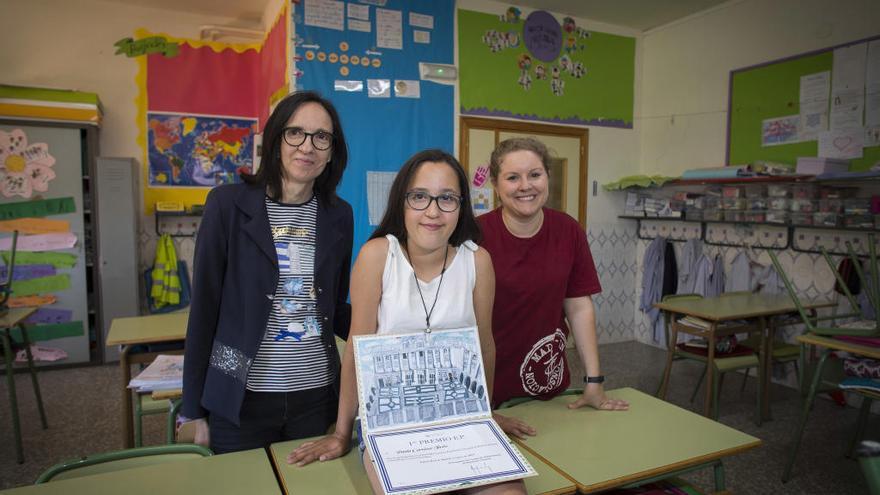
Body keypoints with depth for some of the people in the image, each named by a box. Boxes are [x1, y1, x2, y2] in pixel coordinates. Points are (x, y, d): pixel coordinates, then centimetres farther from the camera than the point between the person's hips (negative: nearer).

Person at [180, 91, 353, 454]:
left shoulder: (338, 215, 3)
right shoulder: (229, 204, -7)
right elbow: (204, 307, -4)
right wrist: (196, 411, -3)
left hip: (316, 394, 3)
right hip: (240, 398, -2)